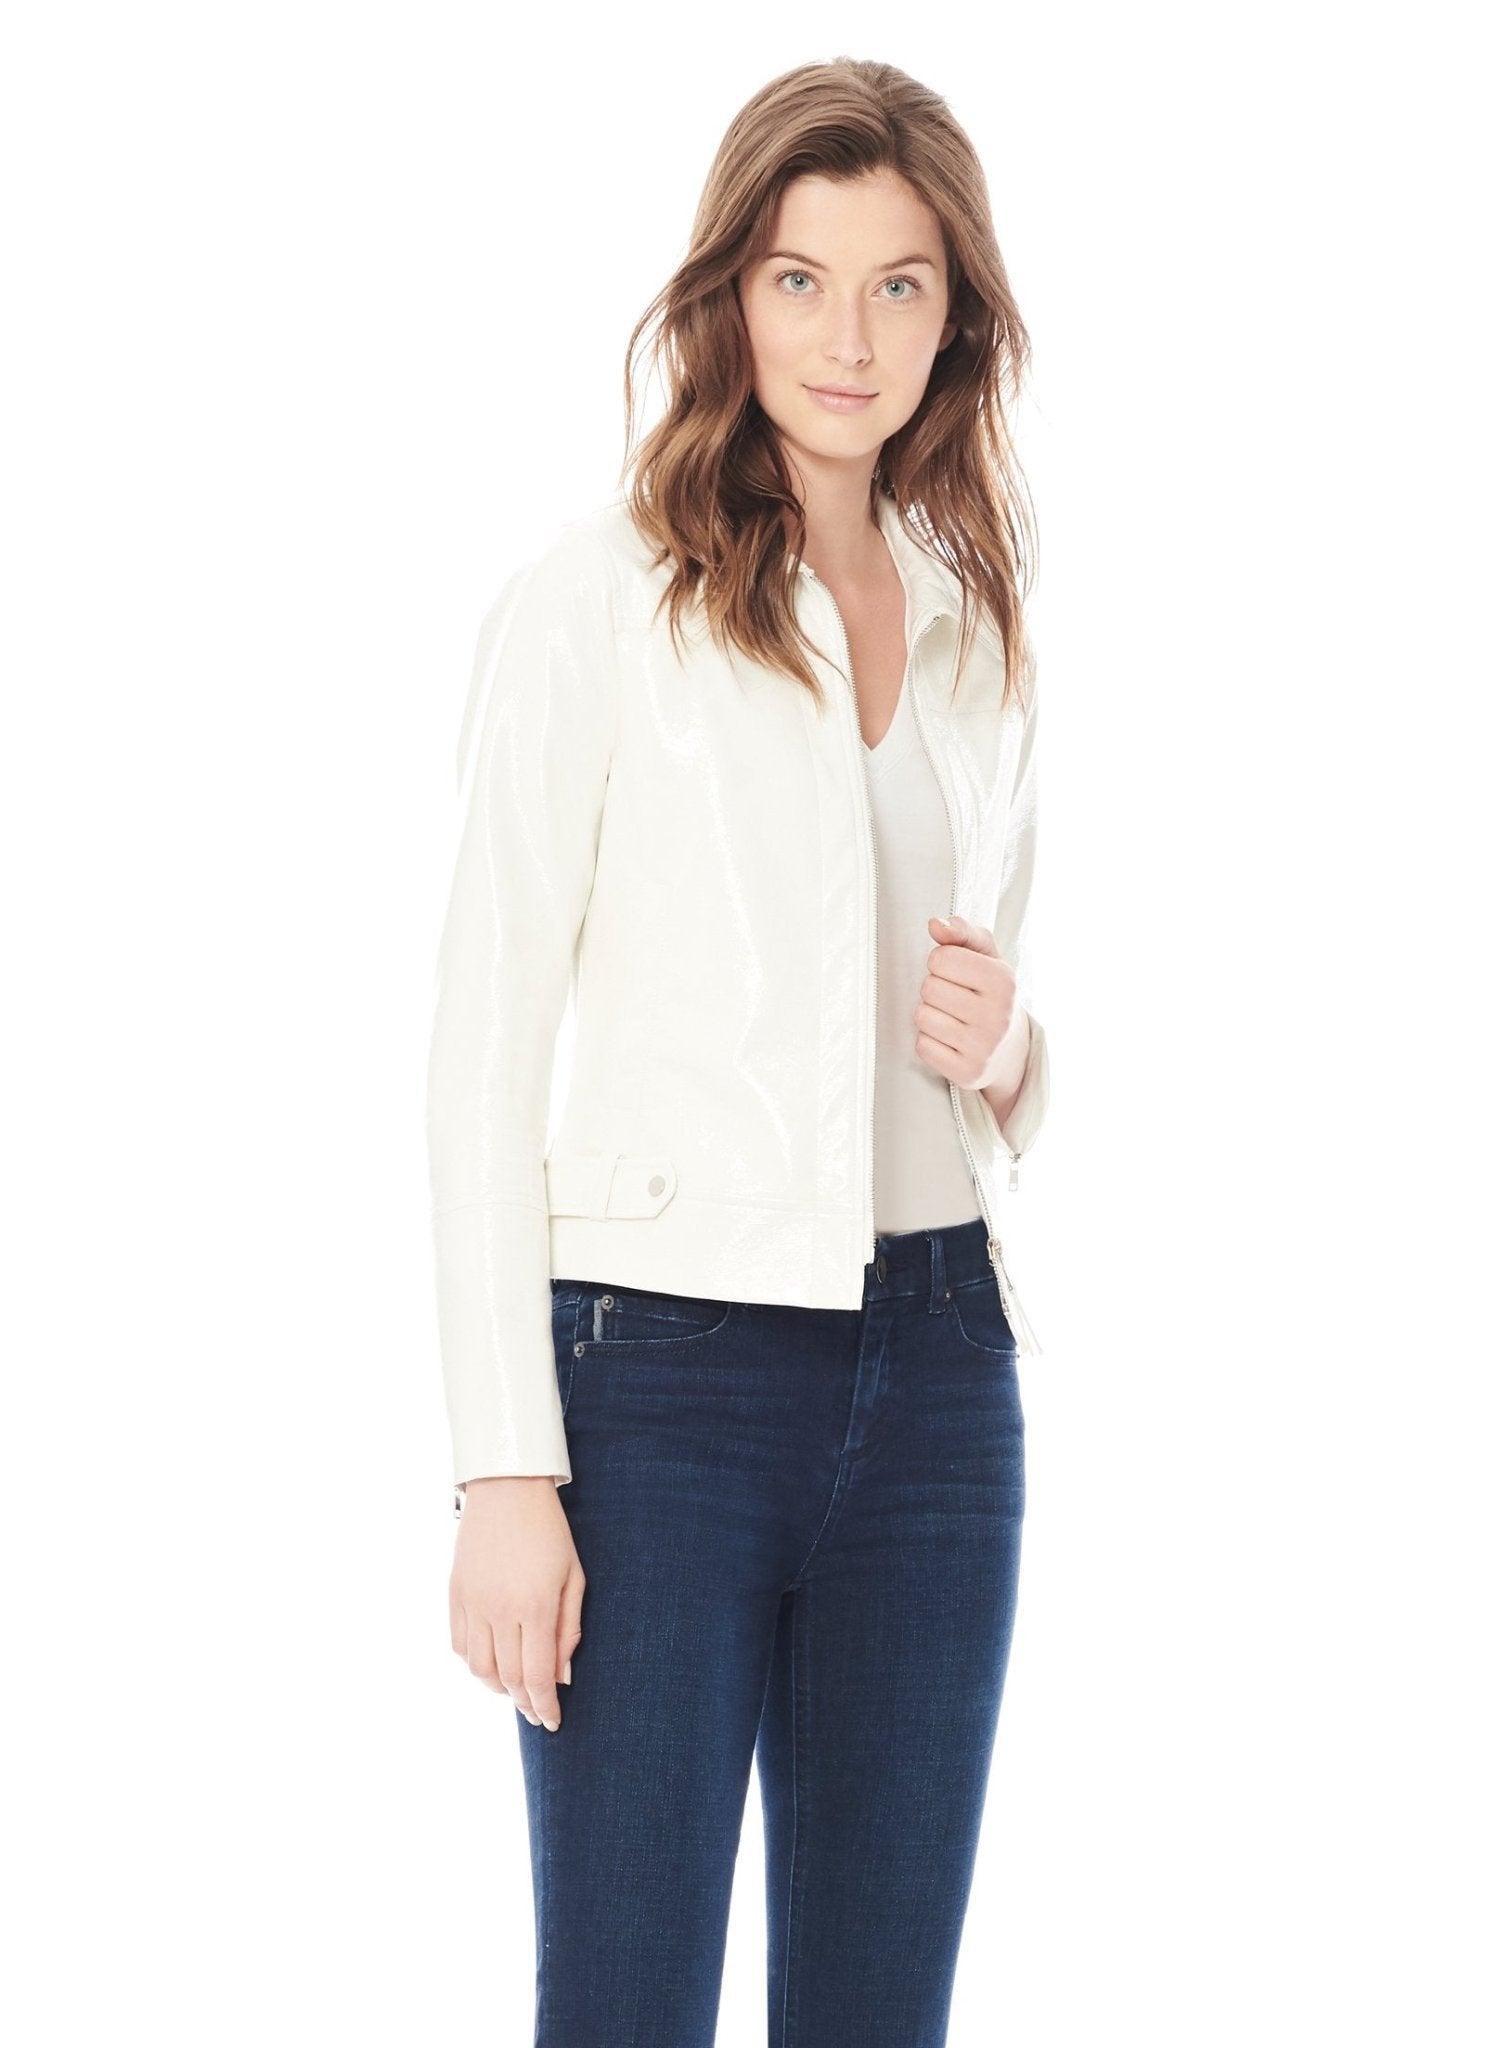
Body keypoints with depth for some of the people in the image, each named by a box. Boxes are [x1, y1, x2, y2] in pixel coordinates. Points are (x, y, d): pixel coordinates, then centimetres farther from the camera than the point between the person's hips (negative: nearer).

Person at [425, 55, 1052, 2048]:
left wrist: (1007, 1045, -3)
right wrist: (505, 1470, -13)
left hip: (937, 1373, 5)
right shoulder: (597, 599, -4)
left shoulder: (982, 629, 12)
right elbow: (485, 1046, -7)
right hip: (666, 1370, -5)